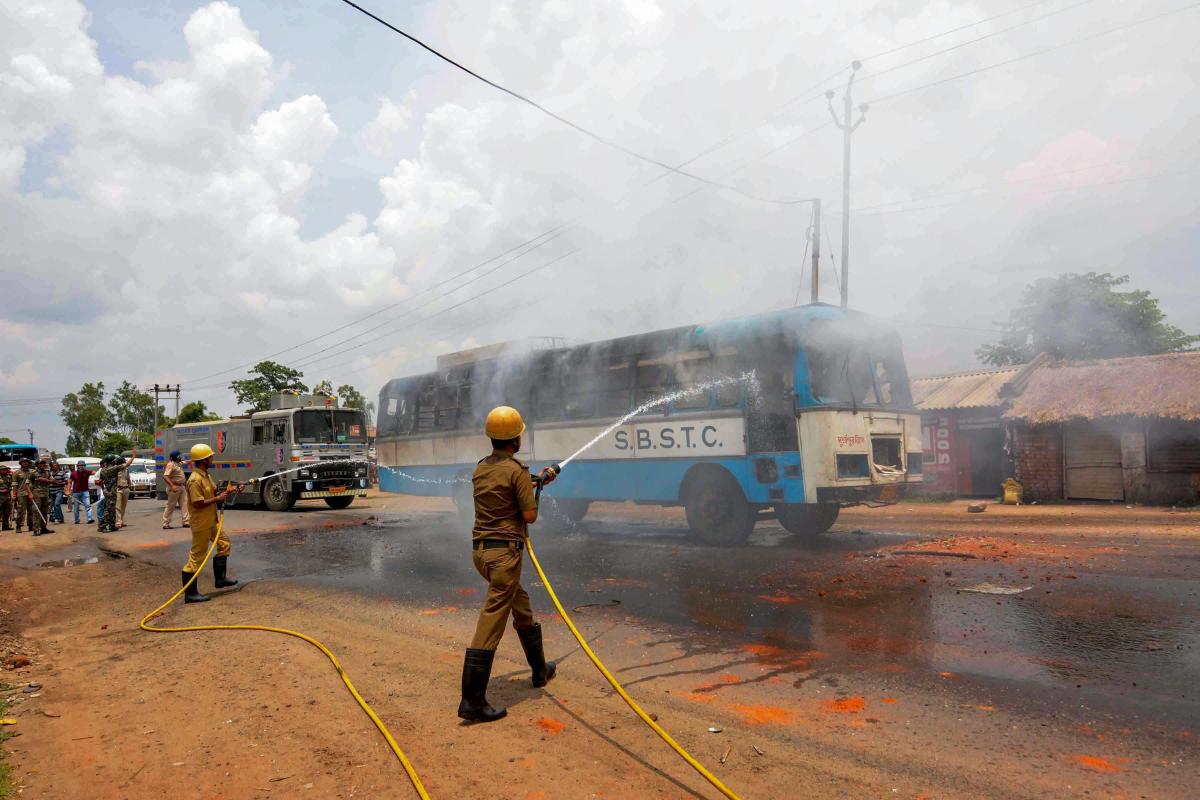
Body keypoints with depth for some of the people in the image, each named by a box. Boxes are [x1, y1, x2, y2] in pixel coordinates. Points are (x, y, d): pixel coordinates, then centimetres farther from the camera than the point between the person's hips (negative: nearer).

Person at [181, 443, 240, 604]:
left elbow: (212, 493, 17)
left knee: (224, 544, 19)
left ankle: (220, 579, 29)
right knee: (197, 556, -4)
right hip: (201, 524, -10)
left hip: (211, 521, 10)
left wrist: (225, 491, 2)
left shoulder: (205, 475, 9)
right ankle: (190, 593, 3)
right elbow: (198, 503, -26)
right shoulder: (195, 480, -22)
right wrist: (218, 498, -19)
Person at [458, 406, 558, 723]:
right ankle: (472, 701, -3)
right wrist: (533, 498, 8)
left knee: (521, 606, 24)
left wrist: (537, 481, 35)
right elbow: (530, 515, -13)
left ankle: (540, 669, 39)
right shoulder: (517, 471, -12)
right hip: (505, 551, -9)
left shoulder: (480, 468, 11)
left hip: (480, 549, 9)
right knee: (491, 623, -6)